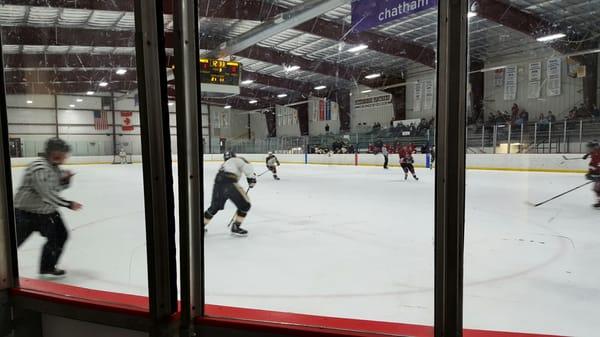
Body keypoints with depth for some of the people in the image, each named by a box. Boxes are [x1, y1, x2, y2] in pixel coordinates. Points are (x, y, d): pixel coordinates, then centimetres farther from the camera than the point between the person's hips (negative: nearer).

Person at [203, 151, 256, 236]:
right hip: (229, 183, -7)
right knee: (245, 205, 6)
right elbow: (247, 167, -2)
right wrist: (251, 178, 5)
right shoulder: (238, 159, 18)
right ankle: (235, 227, 7)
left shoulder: (224, 165, 37)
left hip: (217, 183, 7)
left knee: (214, 207, 26)